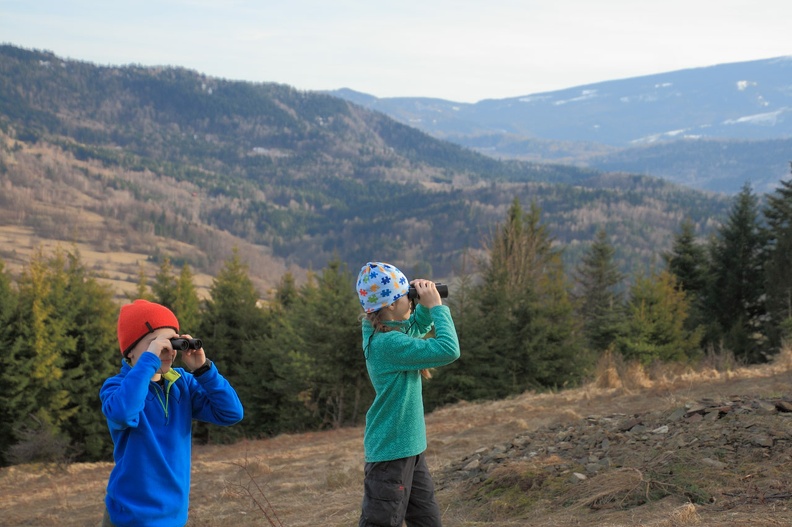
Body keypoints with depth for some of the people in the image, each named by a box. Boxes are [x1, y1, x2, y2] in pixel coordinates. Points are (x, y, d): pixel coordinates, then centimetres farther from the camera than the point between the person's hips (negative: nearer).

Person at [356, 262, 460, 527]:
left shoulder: (382, 329, 4)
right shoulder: (389, 343, -24)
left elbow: (417, 326, 24)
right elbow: (448, 350, -27)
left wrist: (426, 305, 3)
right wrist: (436, 305, -18)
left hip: (411, 445, 10)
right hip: (391, 450, -10)